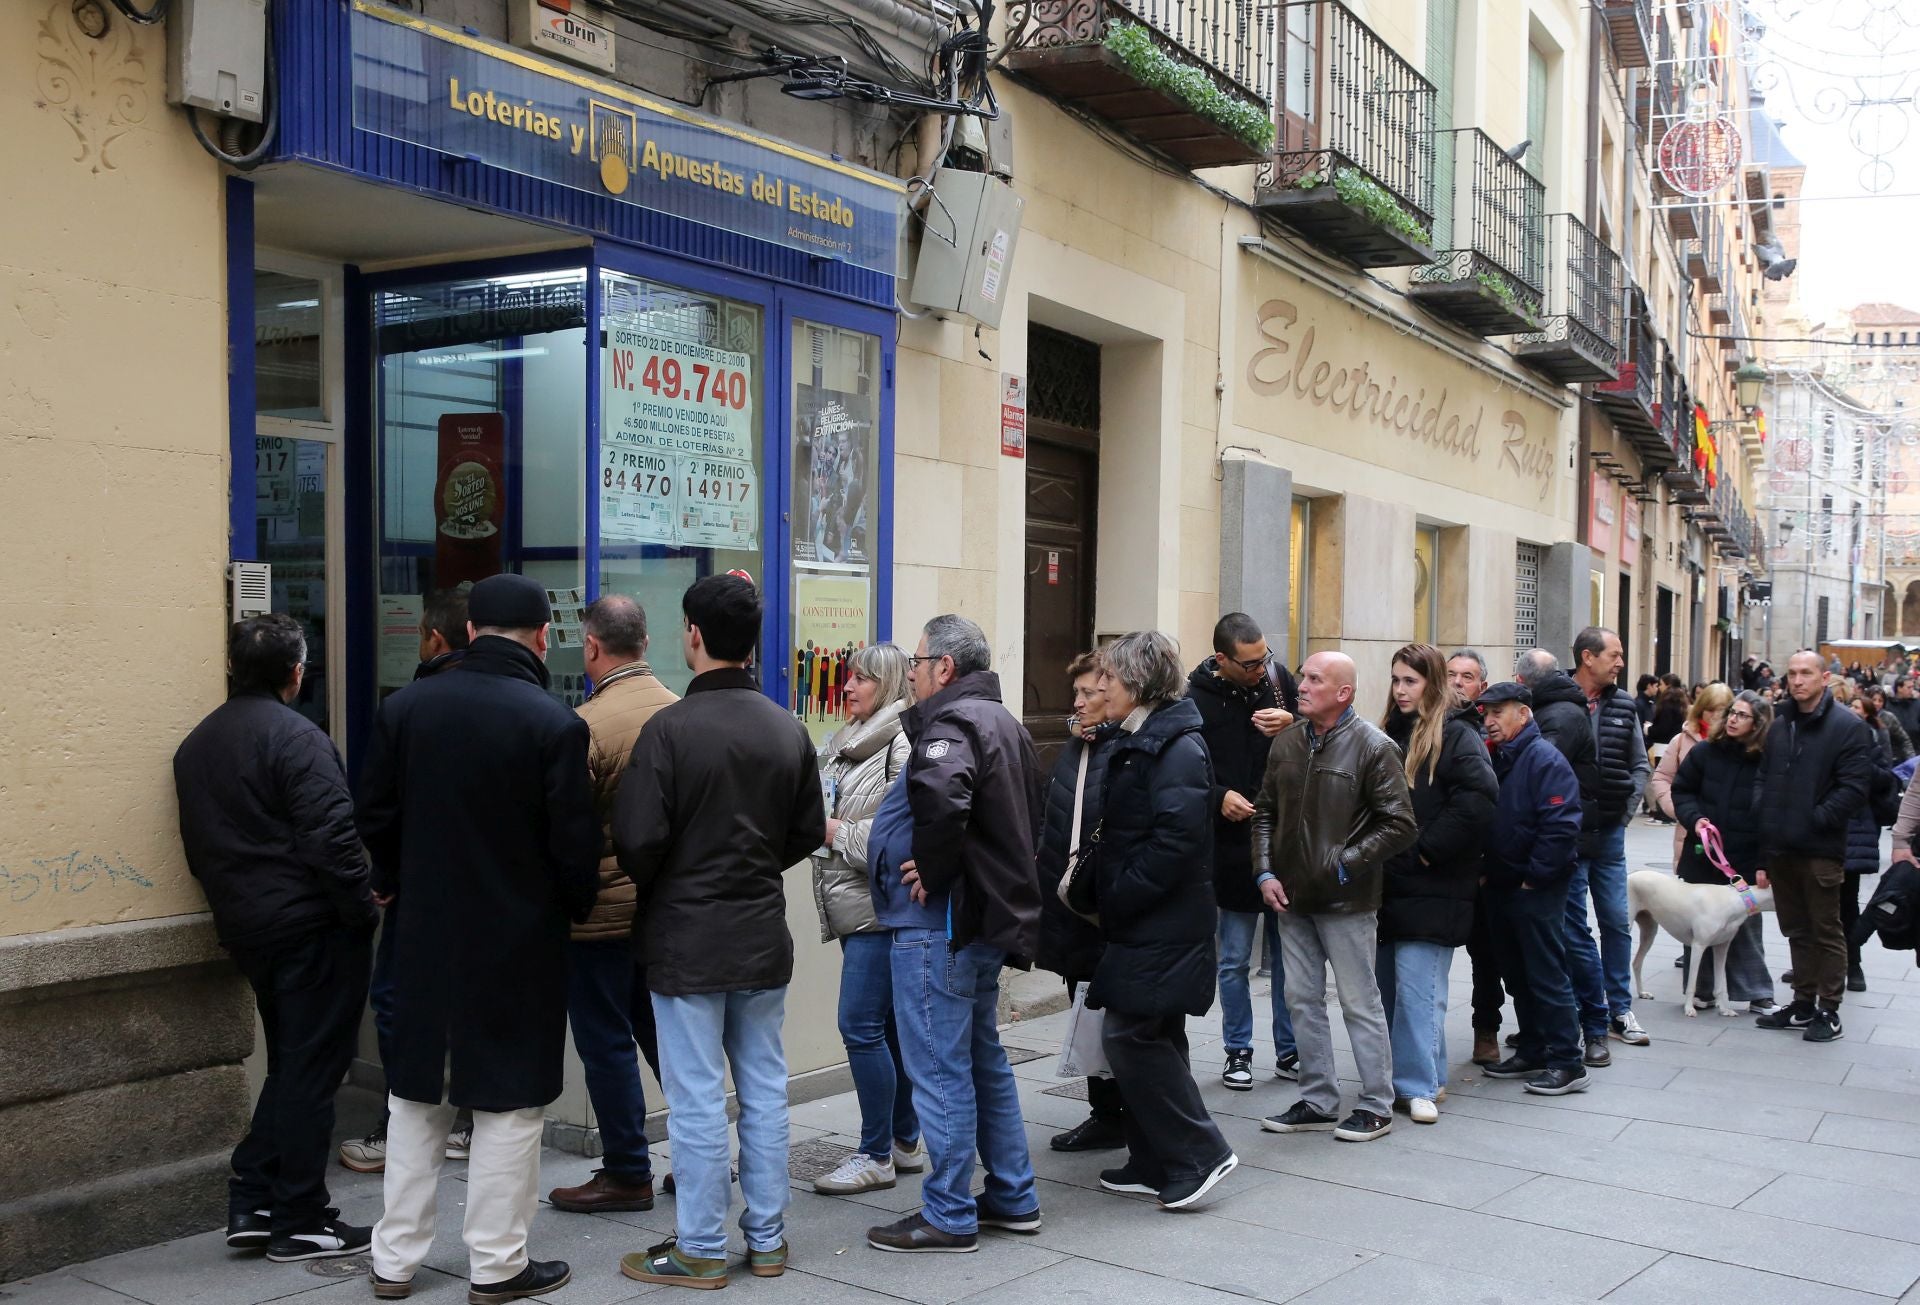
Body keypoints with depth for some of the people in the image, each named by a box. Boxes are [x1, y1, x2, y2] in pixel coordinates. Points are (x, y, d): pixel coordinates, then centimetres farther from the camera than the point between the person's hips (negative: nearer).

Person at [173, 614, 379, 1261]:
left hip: (244, 928, 8)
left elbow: (199, 847, 16)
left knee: (290, 1066, 19)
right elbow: (331, 839, -21)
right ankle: (301, 1222, 7)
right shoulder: (296, 736, -15)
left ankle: (252, 1202, 19)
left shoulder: (195, 745, 12)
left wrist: (235, 900, 20)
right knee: (311, 1069, 0)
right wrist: (364, 911, -12)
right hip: (313, 927, -8)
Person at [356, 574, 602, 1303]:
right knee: (507, 1104, 7)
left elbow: (374, 817, 5)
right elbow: (575, 842, -12)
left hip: (424, 934, 4)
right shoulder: (554, 725, -15)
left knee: (416, 1098, 16)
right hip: (519, 941, -4)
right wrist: (576, 908, 7)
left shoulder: (405, 707, -2)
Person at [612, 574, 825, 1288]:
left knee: (697, 1098, 4)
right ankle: (767, 1240, 23)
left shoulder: (670, 727, -16)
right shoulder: (789, 730, 1)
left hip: (686, 941, -5)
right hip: (763, 936, 5)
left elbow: (637, 839, -17)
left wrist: (650, 889, 4)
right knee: (764, 1090, 13)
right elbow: (809, 832, 8)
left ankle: (699, 1250, 14)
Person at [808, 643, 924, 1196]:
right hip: (853, 903, 9)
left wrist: (839, 832, -14)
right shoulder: (846, 740, 14)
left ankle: (876, 1155, 4)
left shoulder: (904, 745, -13)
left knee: (862, 1025, -7)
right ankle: (905, 1141, 24)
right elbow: (821, 807, 24)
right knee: (888, 1025, 14)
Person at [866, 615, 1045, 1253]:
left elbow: (942, 796, -37)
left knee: (940, 1068, -1)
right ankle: (1014, 1197, 28)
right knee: (984, 1059, 19)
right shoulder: (1005, 722, 15)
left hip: (941, 919, -10)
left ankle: (948, 1215, 9)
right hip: (995, 915, 10)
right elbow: (1030, 814, 26)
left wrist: (929, 869, -23)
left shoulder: (951, 723, -16)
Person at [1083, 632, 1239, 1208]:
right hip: (1143, 922, 10)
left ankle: (1199, 1152, 0)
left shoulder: (1177, 746, -16)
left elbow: (1176, 838, -24)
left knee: (1129, 1033, -9)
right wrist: (1108, 897, 10)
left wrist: (1119, 896, -19)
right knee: (1151, 1036, 14)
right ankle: (1155, 1163, 23)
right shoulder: (1141, 740, 15)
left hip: (1162, 924, -10)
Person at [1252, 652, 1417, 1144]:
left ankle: (1376, 1106, 17)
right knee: (1302, 1001, 12)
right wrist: (1265, 872, 3)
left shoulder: (1374, 747, -11)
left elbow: (1399, 824, -12)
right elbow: (1265, 811, 14)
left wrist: (1346, 863, -15)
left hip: (1347, 901, -6)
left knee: (1360, 1002, 4)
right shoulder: (1287, 743, 7)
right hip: (1292, 898, 6)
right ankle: (1318, 1102, 24)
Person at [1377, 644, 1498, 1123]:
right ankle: (1411, 1076, 23)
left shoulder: (1456, 735, -7)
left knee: (1417, 989, -8)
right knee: (1387, 985, 12)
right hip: (1390, 882, 8)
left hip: (1431, 887, -8)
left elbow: (1477, 796, -21)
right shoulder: (1391, 733, 15)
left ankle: (1418, 1084, -1)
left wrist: (1426, 850, -18)